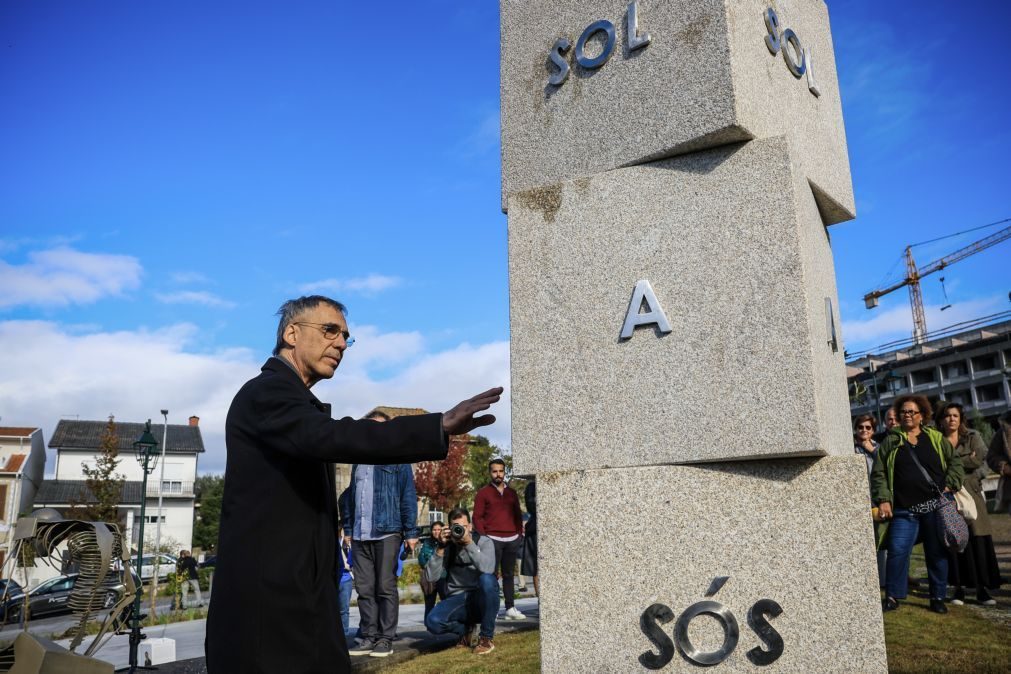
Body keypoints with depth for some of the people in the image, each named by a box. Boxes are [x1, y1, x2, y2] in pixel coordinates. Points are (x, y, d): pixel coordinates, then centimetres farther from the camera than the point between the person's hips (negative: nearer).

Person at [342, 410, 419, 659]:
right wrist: (348, 529, 11)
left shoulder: (397, 460, 1)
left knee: (386, 588, 1)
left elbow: (408, 497, -3)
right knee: (364, 589, 8)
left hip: (387, 532, -5)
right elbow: (350, 497, 17)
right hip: (360, 536, 5)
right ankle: (369, 636, 16)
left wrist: (410, 532, -9)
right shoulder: (359, 462, 17)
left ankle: (386, 638, 8)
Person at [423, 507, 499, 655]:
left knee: (487, 579, -35)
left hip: (481, 599, -2)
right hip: (457, 600, 3)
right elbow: (431, 577, -8)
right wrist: (440, 548, -16)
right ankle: (465, 628, 10)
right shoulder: (448, 547, 3)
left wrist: (469, 543, -30)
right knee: (432, 621, -27)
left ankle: (487, 637, -15)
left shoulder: (484, 542, -5)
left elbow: (487, 568, -26)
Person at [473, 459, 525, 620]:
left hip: (512, 540, 4)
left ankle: (510, 608, 11)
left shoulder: (512, 492, 16)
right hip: (492, 540, -4)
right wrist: (483, 537, -8)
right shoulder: (483, 493, 3)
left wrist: (519, 533, 10)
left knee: (509, 575, 7)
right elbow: (477, 517, 0)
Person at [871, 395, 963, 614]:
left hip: (936, 505, 1)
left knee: (937, 553, 8)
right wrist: (883, 500, -6)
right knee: (897, 551, -8)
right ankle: (892, 596, 4)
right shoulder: (890, 442, 6)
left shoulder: (936, 439, 9)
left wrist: (949, 485, -1)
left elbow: (955, 462, 13)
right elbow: (878, 473, 3)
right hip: (904, 509, -1)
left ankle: (938, 598, 21)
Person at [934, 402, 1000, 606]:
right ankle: (959, 588, 4)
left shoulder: (972, 437, 11)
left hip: (970, 492, 1)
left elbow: (980, 458, -7)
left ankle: (982, 588, 2)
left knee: (978, 539, -5)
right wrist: (966, 460, -9)